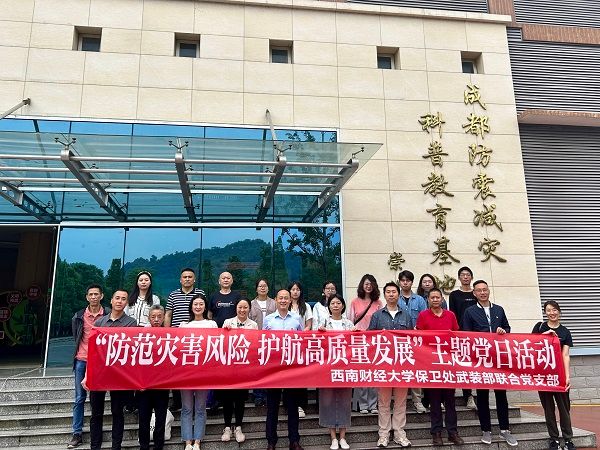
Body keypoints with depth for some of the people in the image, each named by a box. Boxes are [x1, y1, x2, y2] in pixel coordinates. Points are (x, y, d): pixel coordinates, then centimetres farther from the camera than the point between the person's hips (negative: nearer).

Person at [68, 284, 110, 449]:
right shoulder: (79, 316, 3)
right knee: (79, 398, 5)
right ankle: (77, 434, 13)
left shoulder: (108, 314, -3)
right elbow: (76, 337, 15)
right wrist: (81, 353, 13)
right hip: (82, 361, 2)